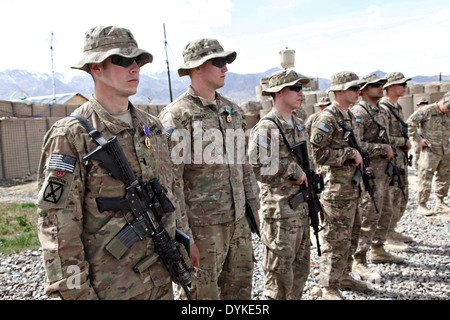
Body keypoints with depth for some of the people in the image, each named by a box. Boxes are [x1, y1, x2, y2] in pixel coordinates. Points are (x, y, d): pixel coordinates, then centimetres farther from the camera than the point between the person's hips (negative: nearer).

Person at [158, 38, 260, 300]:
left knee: (239, 290, 18)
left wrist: (253, 207, 15)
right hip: (202, 226, -6)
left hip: (238, 221, 7)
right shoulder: (176, 116, -11)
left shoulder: (232, 110, 11)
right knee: (204, 292, 8)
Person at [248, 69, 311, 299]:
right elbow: (257, 169, -26)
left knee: (300, 270, 19)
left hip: (301, 209, 8)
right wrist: (293, 169, -17)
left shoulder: (298, 125, 12)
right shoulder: (266, 129, -15)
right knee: (280, 274, 3)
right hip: (279, 213, -8)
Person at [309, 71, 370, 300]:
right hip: (336, 190, -9)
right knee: (336, 240, -2)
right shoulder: (327, 118, -15)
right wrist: (351, 154, -18)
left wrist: (357, 157, 8)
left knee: (351, 236, 19)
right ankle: (330, 288, 13)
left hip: (353, 189, 10)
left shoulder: (350, 117, 15)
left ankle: (344, 276, 36)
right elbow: (318, 154, -22)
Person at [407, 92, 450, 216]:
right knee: (426, 179, -5)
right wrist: (418, 139, -13)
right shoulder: (427, 110, -9)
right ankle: (421, 206, 3)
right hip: (430, 151, -7)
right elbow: (410, 123, -12)